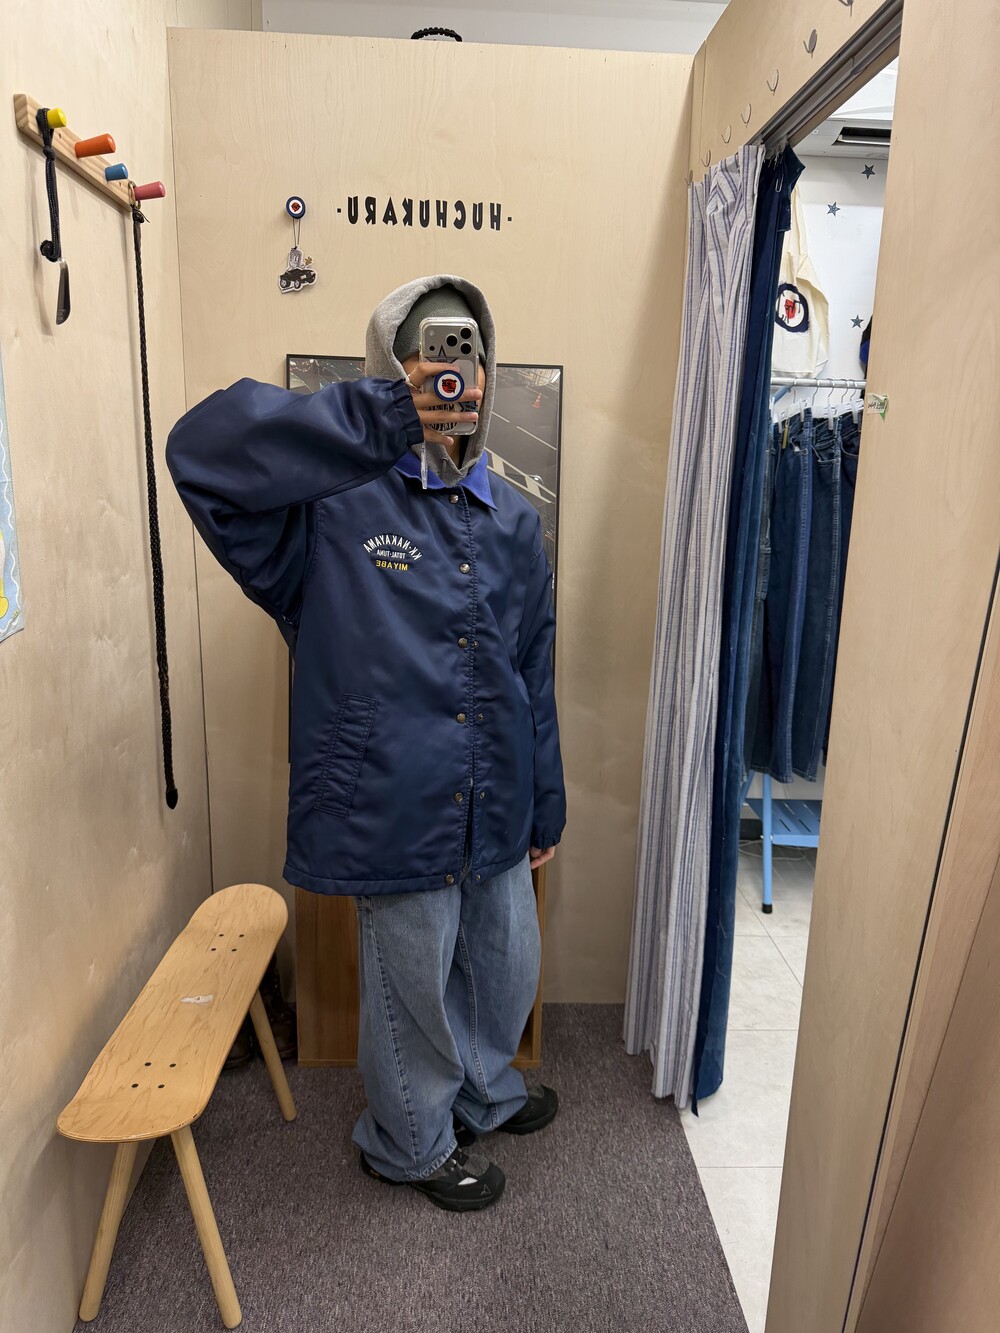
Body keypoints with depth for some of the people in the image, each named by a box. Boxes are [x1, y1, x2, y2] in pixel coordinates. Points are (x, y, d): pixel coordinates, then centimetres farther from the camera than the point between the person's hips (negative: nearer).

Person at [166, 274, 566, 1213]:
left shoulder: (511, 521, 4)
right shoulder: (335, 500, -13)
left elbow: (532, 675, 9)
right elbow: (203, 447, -31)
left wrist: (544, 809, 13)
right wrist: (391, 416, -33)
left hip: (495, 812, 6)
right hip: (397, 809, -6)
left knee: (507, 969, 25)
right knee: (415, 992, 16)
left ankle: (484, 1090, 56)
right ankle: (411, 1144, 46)